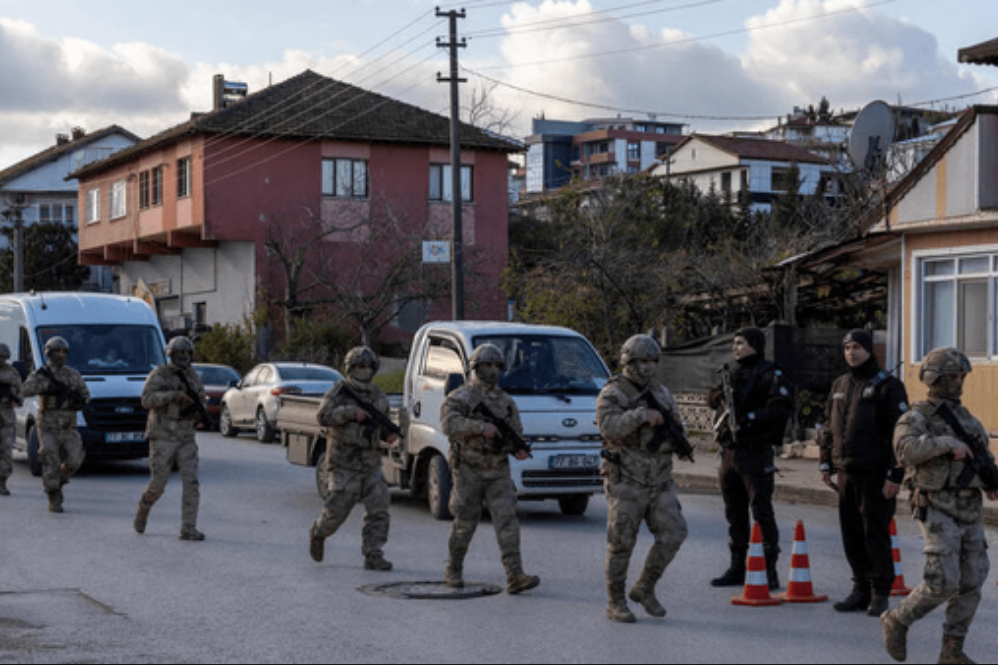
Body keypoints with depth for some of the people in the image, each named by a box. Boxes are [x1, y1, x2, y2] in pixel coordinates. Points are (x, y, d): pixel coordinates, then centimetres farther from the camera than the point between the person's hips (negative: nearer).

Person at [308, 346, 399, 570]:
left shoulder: (379, 397, 12)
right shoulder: (338, 392, -4)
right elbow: (324, 416, -18)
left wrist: (389, 435, 2)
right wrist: (351, 412, -27)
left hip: (371, 463, 5)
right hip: (344, 462, -5)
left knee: (379, 509, -5)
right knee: (338, 509, -5)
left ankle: (373, 555, 0)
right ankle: (318, 534, 25)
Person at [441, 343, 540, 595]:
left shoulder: (506, 401, 12)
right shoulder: (460, 397, -5)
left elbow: (516, 433, 17)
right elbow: (450, 424, -22)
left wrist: (519, 449, -6)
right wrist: (482, 427, -31)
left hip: (498, 472, 3)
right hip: (469, 471, -3)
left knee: (507, 520, -10)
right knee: (465, 524, 5)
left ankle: (515, 576, -17)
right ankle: (454, 571, 25)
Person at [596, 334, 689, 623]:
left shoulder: (662, 393, 12)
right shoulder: (612, 394, -7)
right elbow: (609, 426, -23)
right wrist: (641, 415, -33)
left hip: (659, 480, 5)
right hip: (625, 480, -5)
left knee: (673, 533, -5)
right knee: (622, 543, -1)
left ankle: (645, 588, 13)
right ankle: (615, 603, 11)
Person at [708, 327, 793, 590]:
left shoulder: (769, 375, -7)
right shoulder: (732, 374, 16)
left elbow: (783, 407, -18)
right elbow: (714, 400, 22)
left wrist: (749, 418, -19)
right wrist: (720, 395, -2)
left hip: (756, 452, -8)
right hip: (730, 450, 8)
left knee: (761, 511, -7)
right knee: (734, 512, 13)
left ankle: (769, 571, -4)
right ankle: (737, 568, 22)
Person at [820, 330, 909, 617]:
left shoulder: (888, 386, -6)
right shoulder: (840, 385, 15)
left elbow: (900, 433, -10)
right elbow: (830, 428, 23)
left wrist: (895, 475, -15)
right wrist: (826, 463, 16)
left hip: (876, 474, -6)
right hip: (846, 473, 6)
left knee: (875, 534, -4)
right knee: (851, 534, 8)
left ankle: (880, 594, 5)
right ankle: (861, 590, 17)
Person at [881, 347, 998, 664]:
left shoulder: (965, 418, 15)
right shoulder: (916, 418, -7)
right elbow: (905, 448, -28)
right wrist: (947, 443, -31)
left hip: (970, 510, 7)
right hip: (937, 510, -7)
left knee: (970, 584, 2)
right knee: (943, 583, -13)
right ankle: (897, 621, 10)